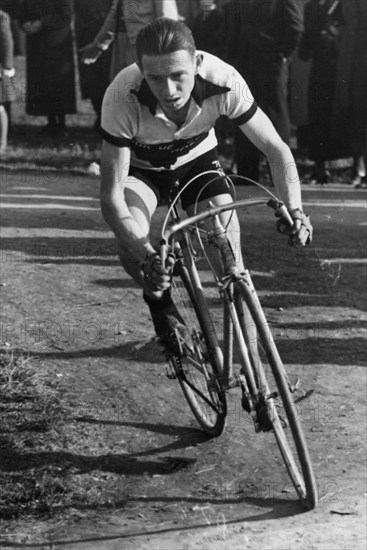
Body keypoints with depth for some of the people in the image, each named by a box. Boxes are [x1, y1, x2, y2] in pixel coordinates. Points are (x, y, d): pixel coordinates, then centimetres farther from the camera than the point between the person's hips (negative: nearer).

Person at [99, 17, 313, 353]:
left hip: (196, 159, 1)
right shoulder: (123, 97, -39)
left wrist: (294, 209, -42)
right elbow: (111, 195, -38)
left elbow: (276, 149, -25)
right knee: (132, 241, -29)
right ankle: (160, 304, 3)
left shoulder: (223, 81, -35)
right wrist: (147, 258, -53)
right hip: (140, 168, -1)